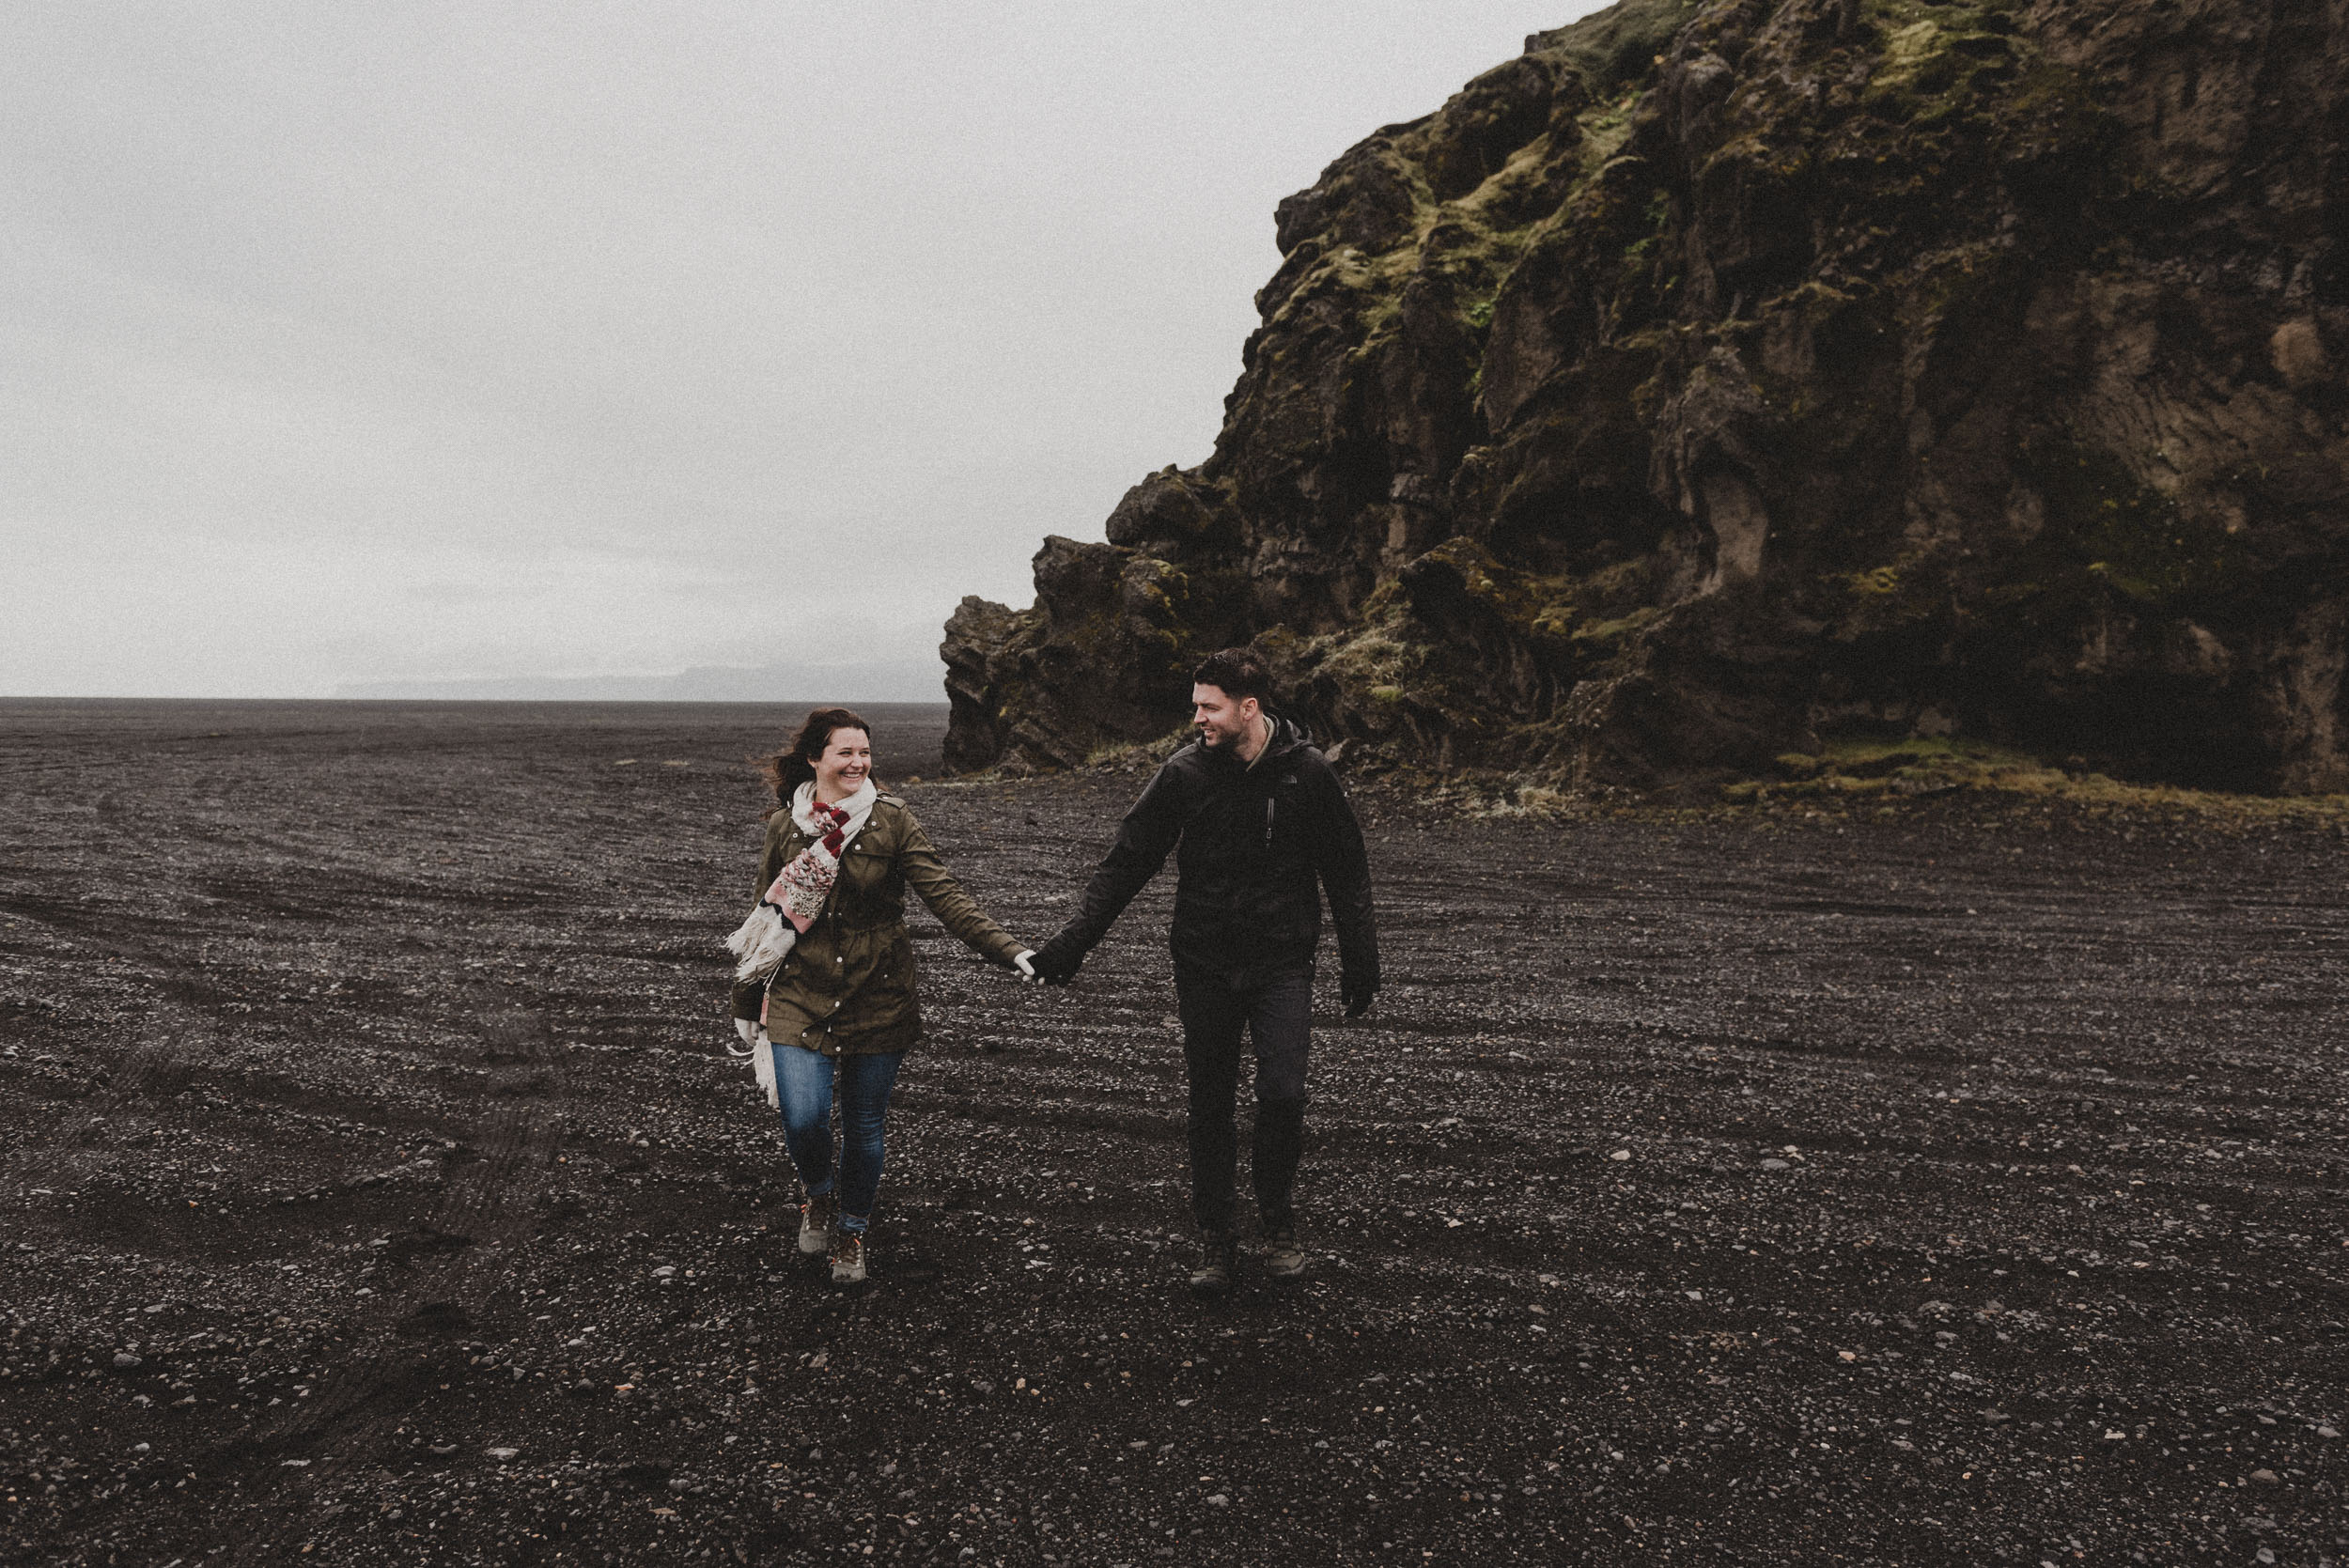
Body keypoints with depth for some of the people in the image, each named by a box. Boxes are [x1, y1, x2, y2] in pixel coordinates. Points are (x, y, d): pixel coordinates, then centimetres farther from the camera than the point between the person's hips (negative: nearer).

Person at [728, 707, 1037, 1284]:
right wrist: (746, 1003, 16)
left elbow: (944, 894, -12)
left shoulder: (891, 819, -5)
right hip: (801, 997, 1)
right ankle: (817, 1194, 24)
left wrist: (1008, 950, -24)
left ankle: (850, 1233, 34)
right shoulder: (784, 825, 1)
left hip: (876, 997, -1)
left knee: (864, 1129, 8)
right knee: (803, 1121, -12)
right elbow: (764, 916, 12)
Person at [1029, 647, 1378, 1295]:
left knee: (1283, 1095, -10)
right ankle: (1215, 1242, 21)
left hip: (1282, 965, -1)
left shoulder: (1307, 772, -5)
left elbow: (1346, 874, 4)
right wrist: (1070, 943, -7)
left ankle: (1279, 1222, 15)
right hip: (1204, 967, 1)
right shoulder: (1184, 774, -3)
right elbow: (1126, 863, 0)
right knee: (1210, 1107, 7)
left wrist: (1360, 964, 5)